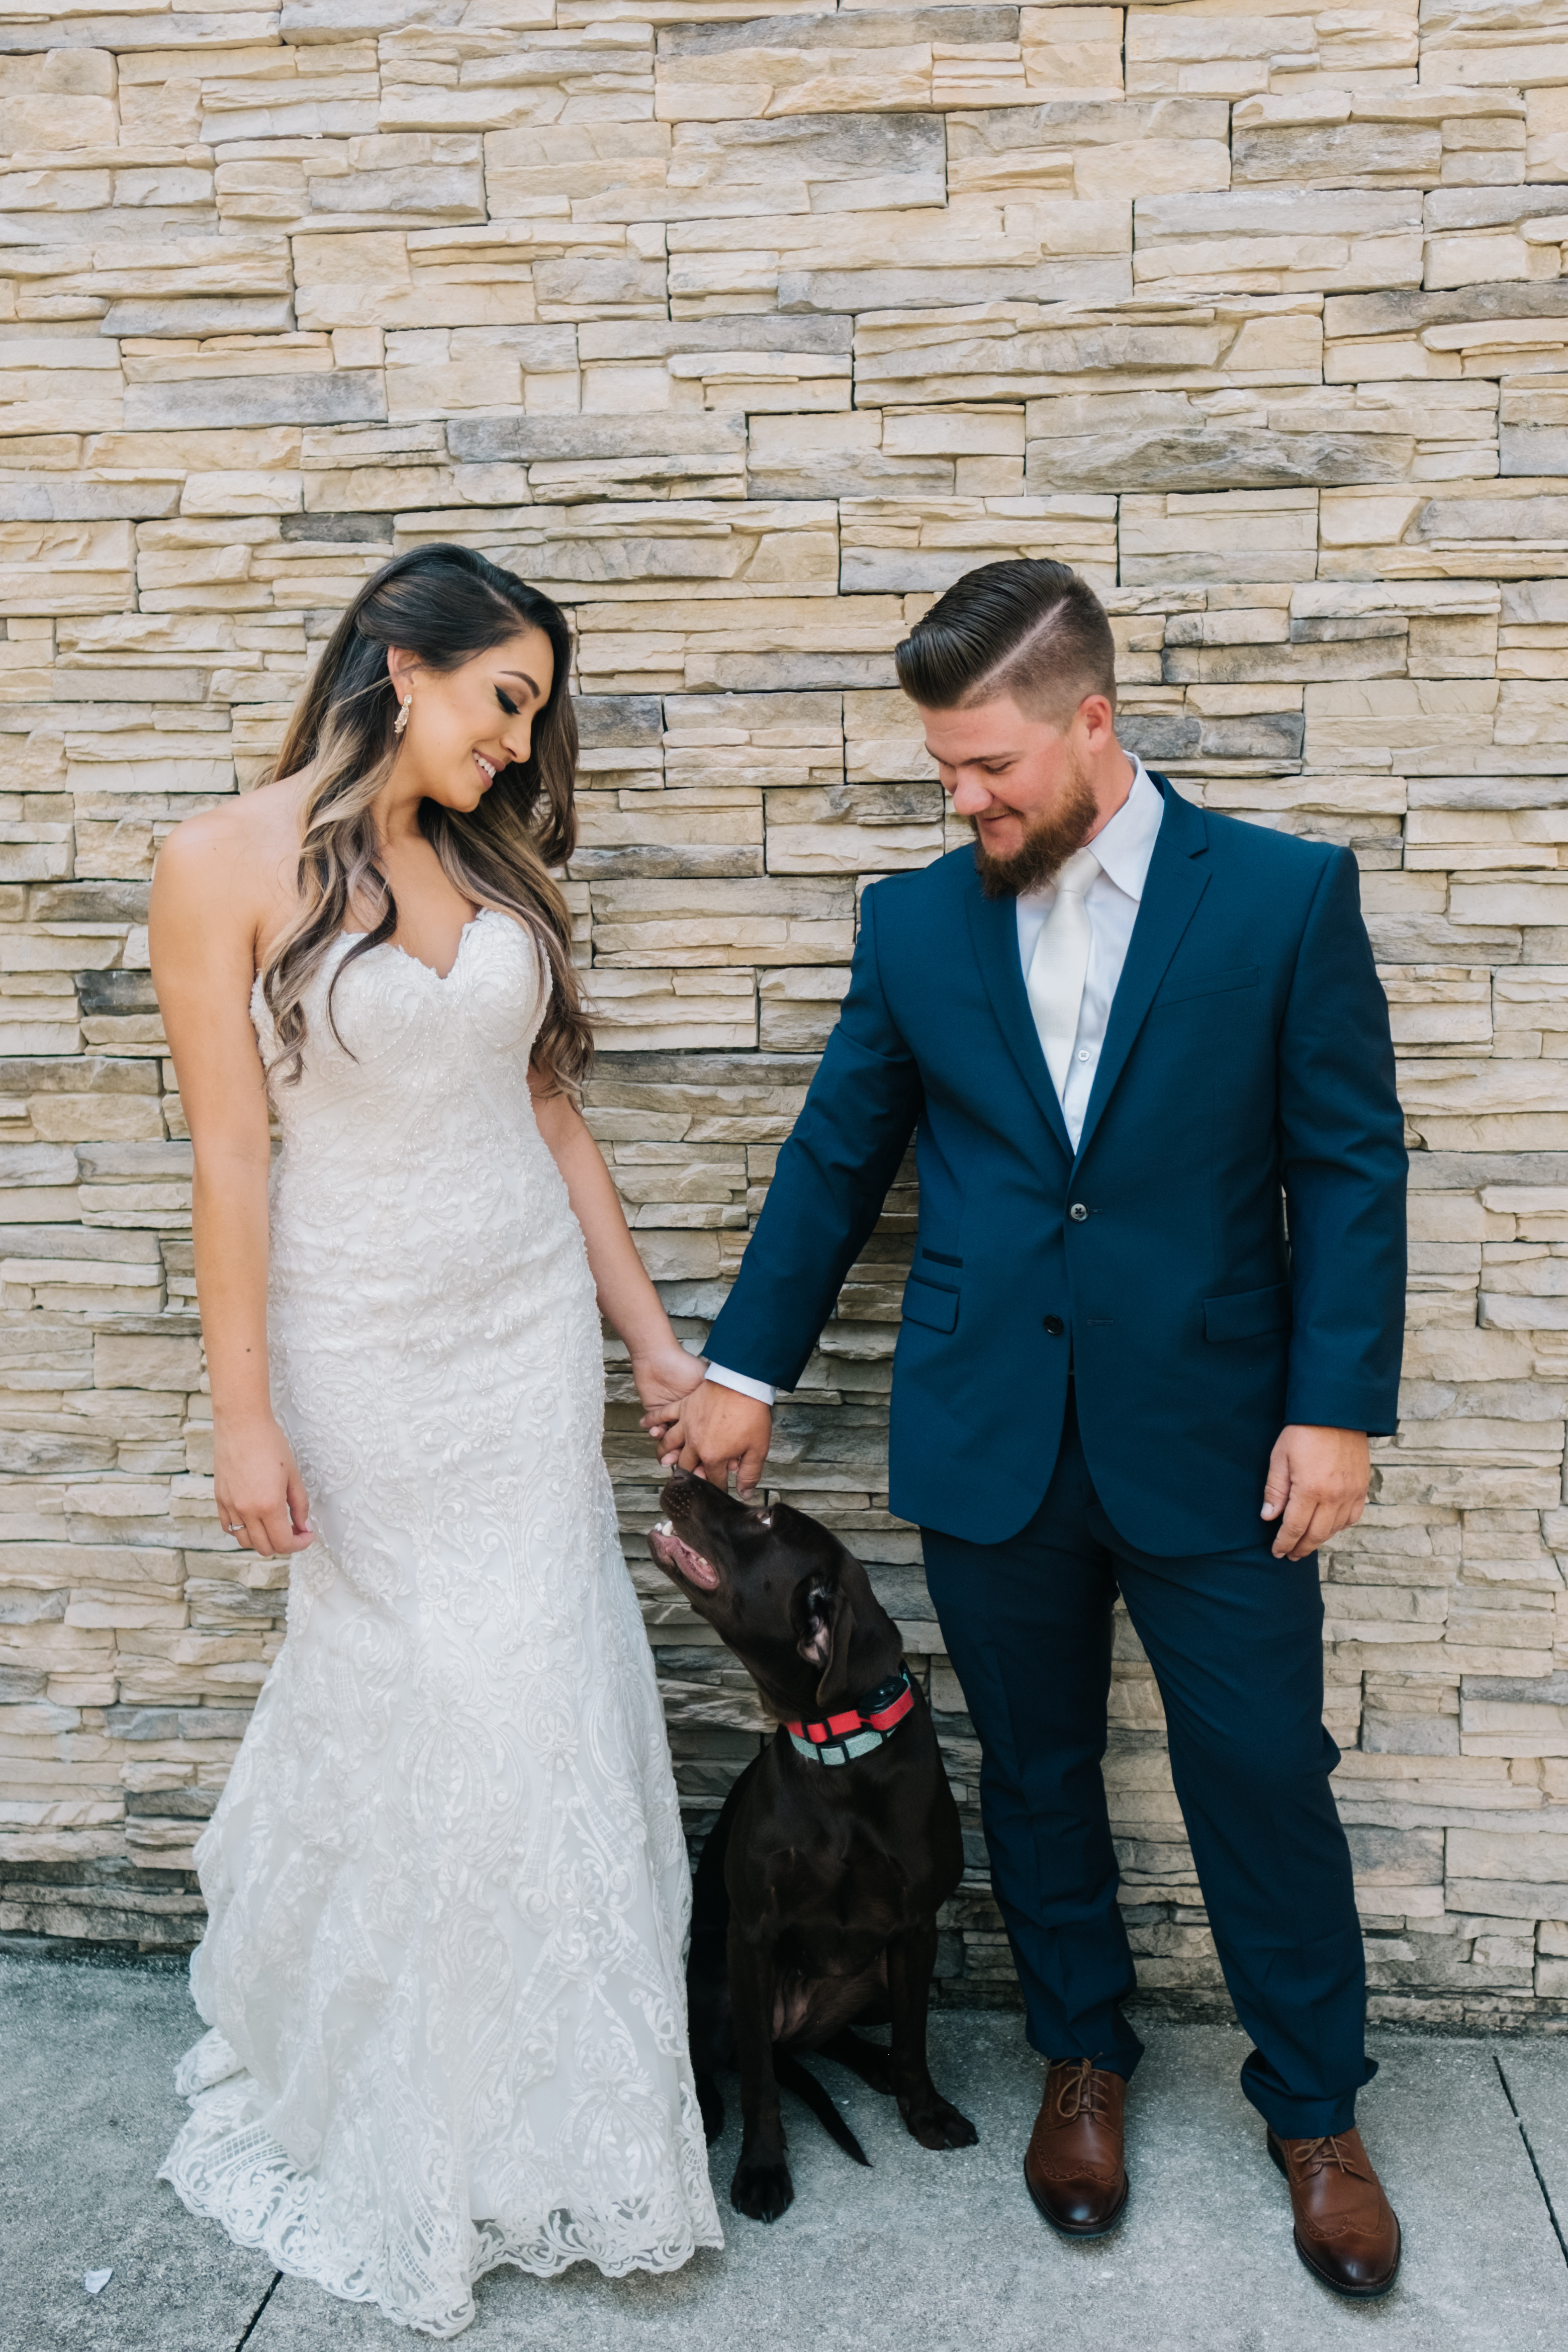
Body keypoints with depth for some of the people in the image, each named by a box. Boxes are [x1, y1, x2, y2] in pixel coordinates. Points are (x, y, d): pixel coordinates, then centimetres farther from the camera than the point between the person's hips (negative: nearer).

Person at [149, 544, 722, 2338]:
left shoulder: (492, 868, 7)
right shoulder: (227, 862, -9)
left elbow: (551, 1116, 10)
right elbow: (230, 1154, -11)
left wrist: (649, 1333, 10)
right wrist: (244, 1417, -12)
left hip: (531, 1329, 5)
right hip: (365, 1349, -5)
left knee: (540, 1697, 9)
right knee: (421, 1706, 6)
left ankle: (534, 2103, 31)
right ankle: (420, 2136, 31)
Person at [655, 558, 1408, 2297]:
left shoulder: (1286, 895, -5)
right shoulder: (915, 923, 2)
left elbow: (1349, 1166, -4)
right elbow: (836, 1160, 8)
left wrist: (1335, 1408, -9)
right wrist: (745, 1371, 9)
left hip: (1211, 1437, -2)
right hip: (988, 1440, 2)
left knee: (1265, 1780, 8)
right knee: (1036, 1771, 15)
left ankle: (1315, 2111, 32)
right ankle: (1084, 2059, 39)